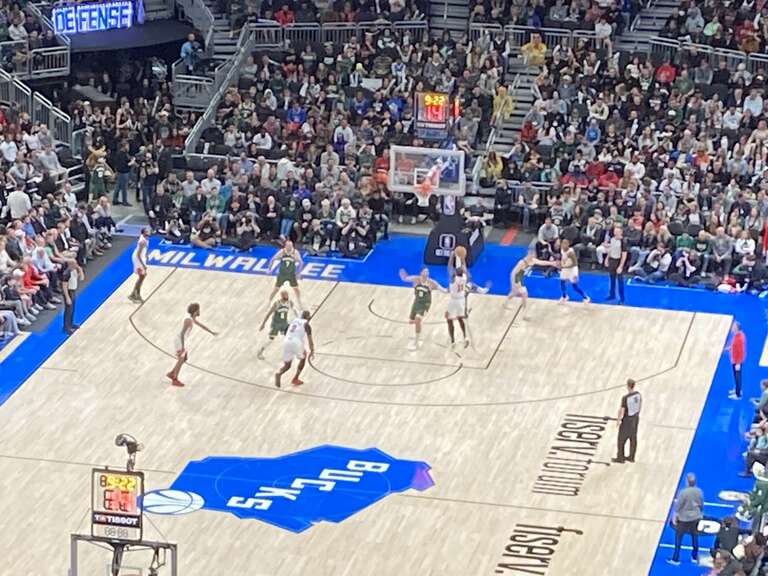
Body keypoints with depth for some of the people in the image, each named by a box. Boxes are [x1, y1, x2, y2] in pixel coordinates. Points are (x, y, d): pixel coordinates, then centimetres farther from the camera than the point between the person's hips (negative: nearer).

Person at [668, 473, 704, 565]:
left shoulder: (683, 492, -25)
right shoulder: (699, 491, -10)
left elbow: (677, 506, -17)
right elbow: (701, 505, 2)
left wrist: (674, 517, -5)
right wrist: (700, 514, 20)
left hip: (684, 518, -4)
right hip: (695, 517, 4)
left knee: (678, 538, 10)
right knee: (695, 537, 20)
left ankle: (675, 559, 15)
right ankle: (694, 557, 32)